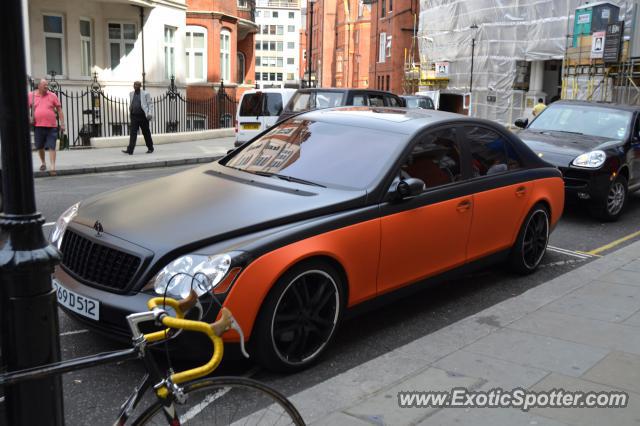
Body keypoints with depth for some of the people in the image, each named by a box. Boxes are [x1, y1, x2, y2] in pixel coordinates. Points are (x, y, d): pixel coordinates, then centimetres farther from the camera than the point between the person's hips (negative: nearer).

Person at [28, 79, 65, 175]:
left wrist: (62, 124, 0)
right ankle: (43, 163, 34)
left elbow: (59, 109, 5)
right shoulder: (31, 95, 7)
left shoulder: (52, 96, 3)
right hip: (38, 126, 2)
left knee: (51, 147, -6)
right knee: (40, 147, 13)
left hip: (51, 126, -2)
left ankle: (53, 167, -6)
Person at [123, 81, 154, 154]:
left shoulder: (145, 94, -2)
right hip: (134, 116, 3)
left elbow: (150, 104, -3)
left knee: (146, 133, 7)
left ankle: (150, 148, 22)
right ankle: (130, 150, -10)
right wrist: (130, 112, 13)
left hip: (143, 116, -3)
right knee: (132, 133, -6)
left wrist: (150, 114, -11)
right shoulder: (131, 94, 12)